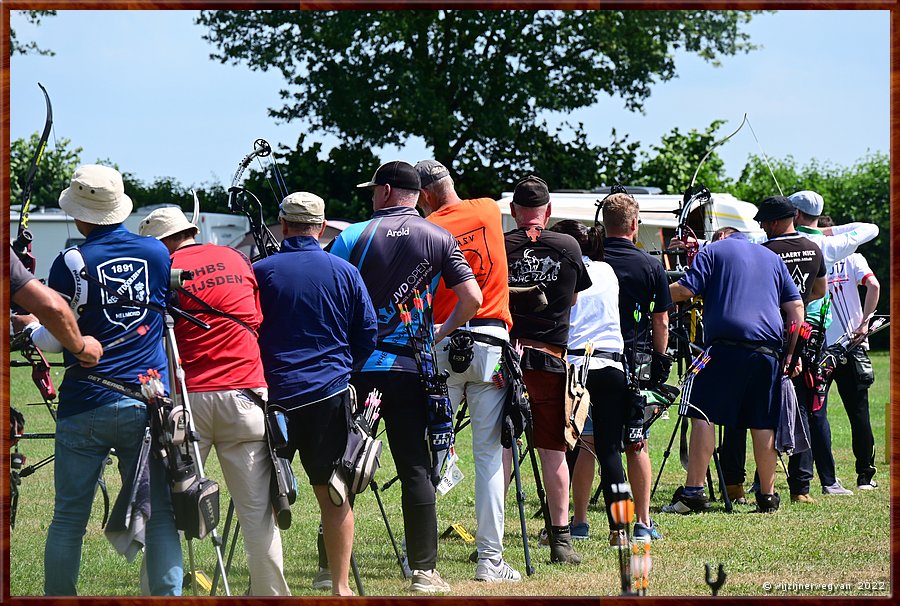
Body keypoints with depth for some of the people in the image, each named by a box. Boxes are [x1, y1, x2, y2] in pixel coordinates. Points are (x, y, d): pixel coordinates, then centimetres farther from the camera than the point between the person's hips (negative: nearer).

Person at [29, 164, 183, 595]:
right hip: (148, 404, 2)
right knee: (160, 515, 2)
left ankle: (58, 597, 11)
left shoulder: (73, 262, -7)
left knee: (69, 518, 7)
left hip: (85, 408, -2)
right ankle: (168, 595, -4)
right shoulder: (158, 254, 4)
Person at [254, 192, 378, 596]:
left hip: (274, 393, -1)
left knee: (265, 495, 7)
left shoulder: (260, 273, -2)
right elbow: (368, 335, 7)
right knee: (334, 494, 4)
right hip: (330, 394, 1)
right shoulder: (345, 273, 3)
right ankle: (340, 586, 4)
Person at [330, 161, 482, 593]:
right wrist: (443, 331, 14)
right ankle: (424, 570, 0)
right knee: (416, 468, 3)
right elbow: (472, 298, -2)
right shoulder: (440, 239, 3)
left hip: (355, 365, -1)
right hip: (407, 367, 1)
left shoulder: (352, 237, -2)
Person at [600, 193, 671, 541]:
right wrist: (659, 360, 12)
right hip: (636, 362, 1)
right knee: (636, 444, 8)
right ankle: (643, 522, 9)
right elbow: (661, 322, 2)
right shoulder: (651, 267, -1)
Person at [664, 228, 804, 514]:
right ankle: (768, 496, 11)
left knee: (703, 416, -3)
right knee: (763, 423, 9)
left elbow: (685, 290, -3)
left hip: (725, 344, -5)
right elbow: (796, 306, 17)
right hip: (768, 348, 5)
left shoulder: (712, 251, 9)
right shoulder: (773, 258, 23)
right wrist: (792, 352, 16)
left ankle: (693, 491, -10)